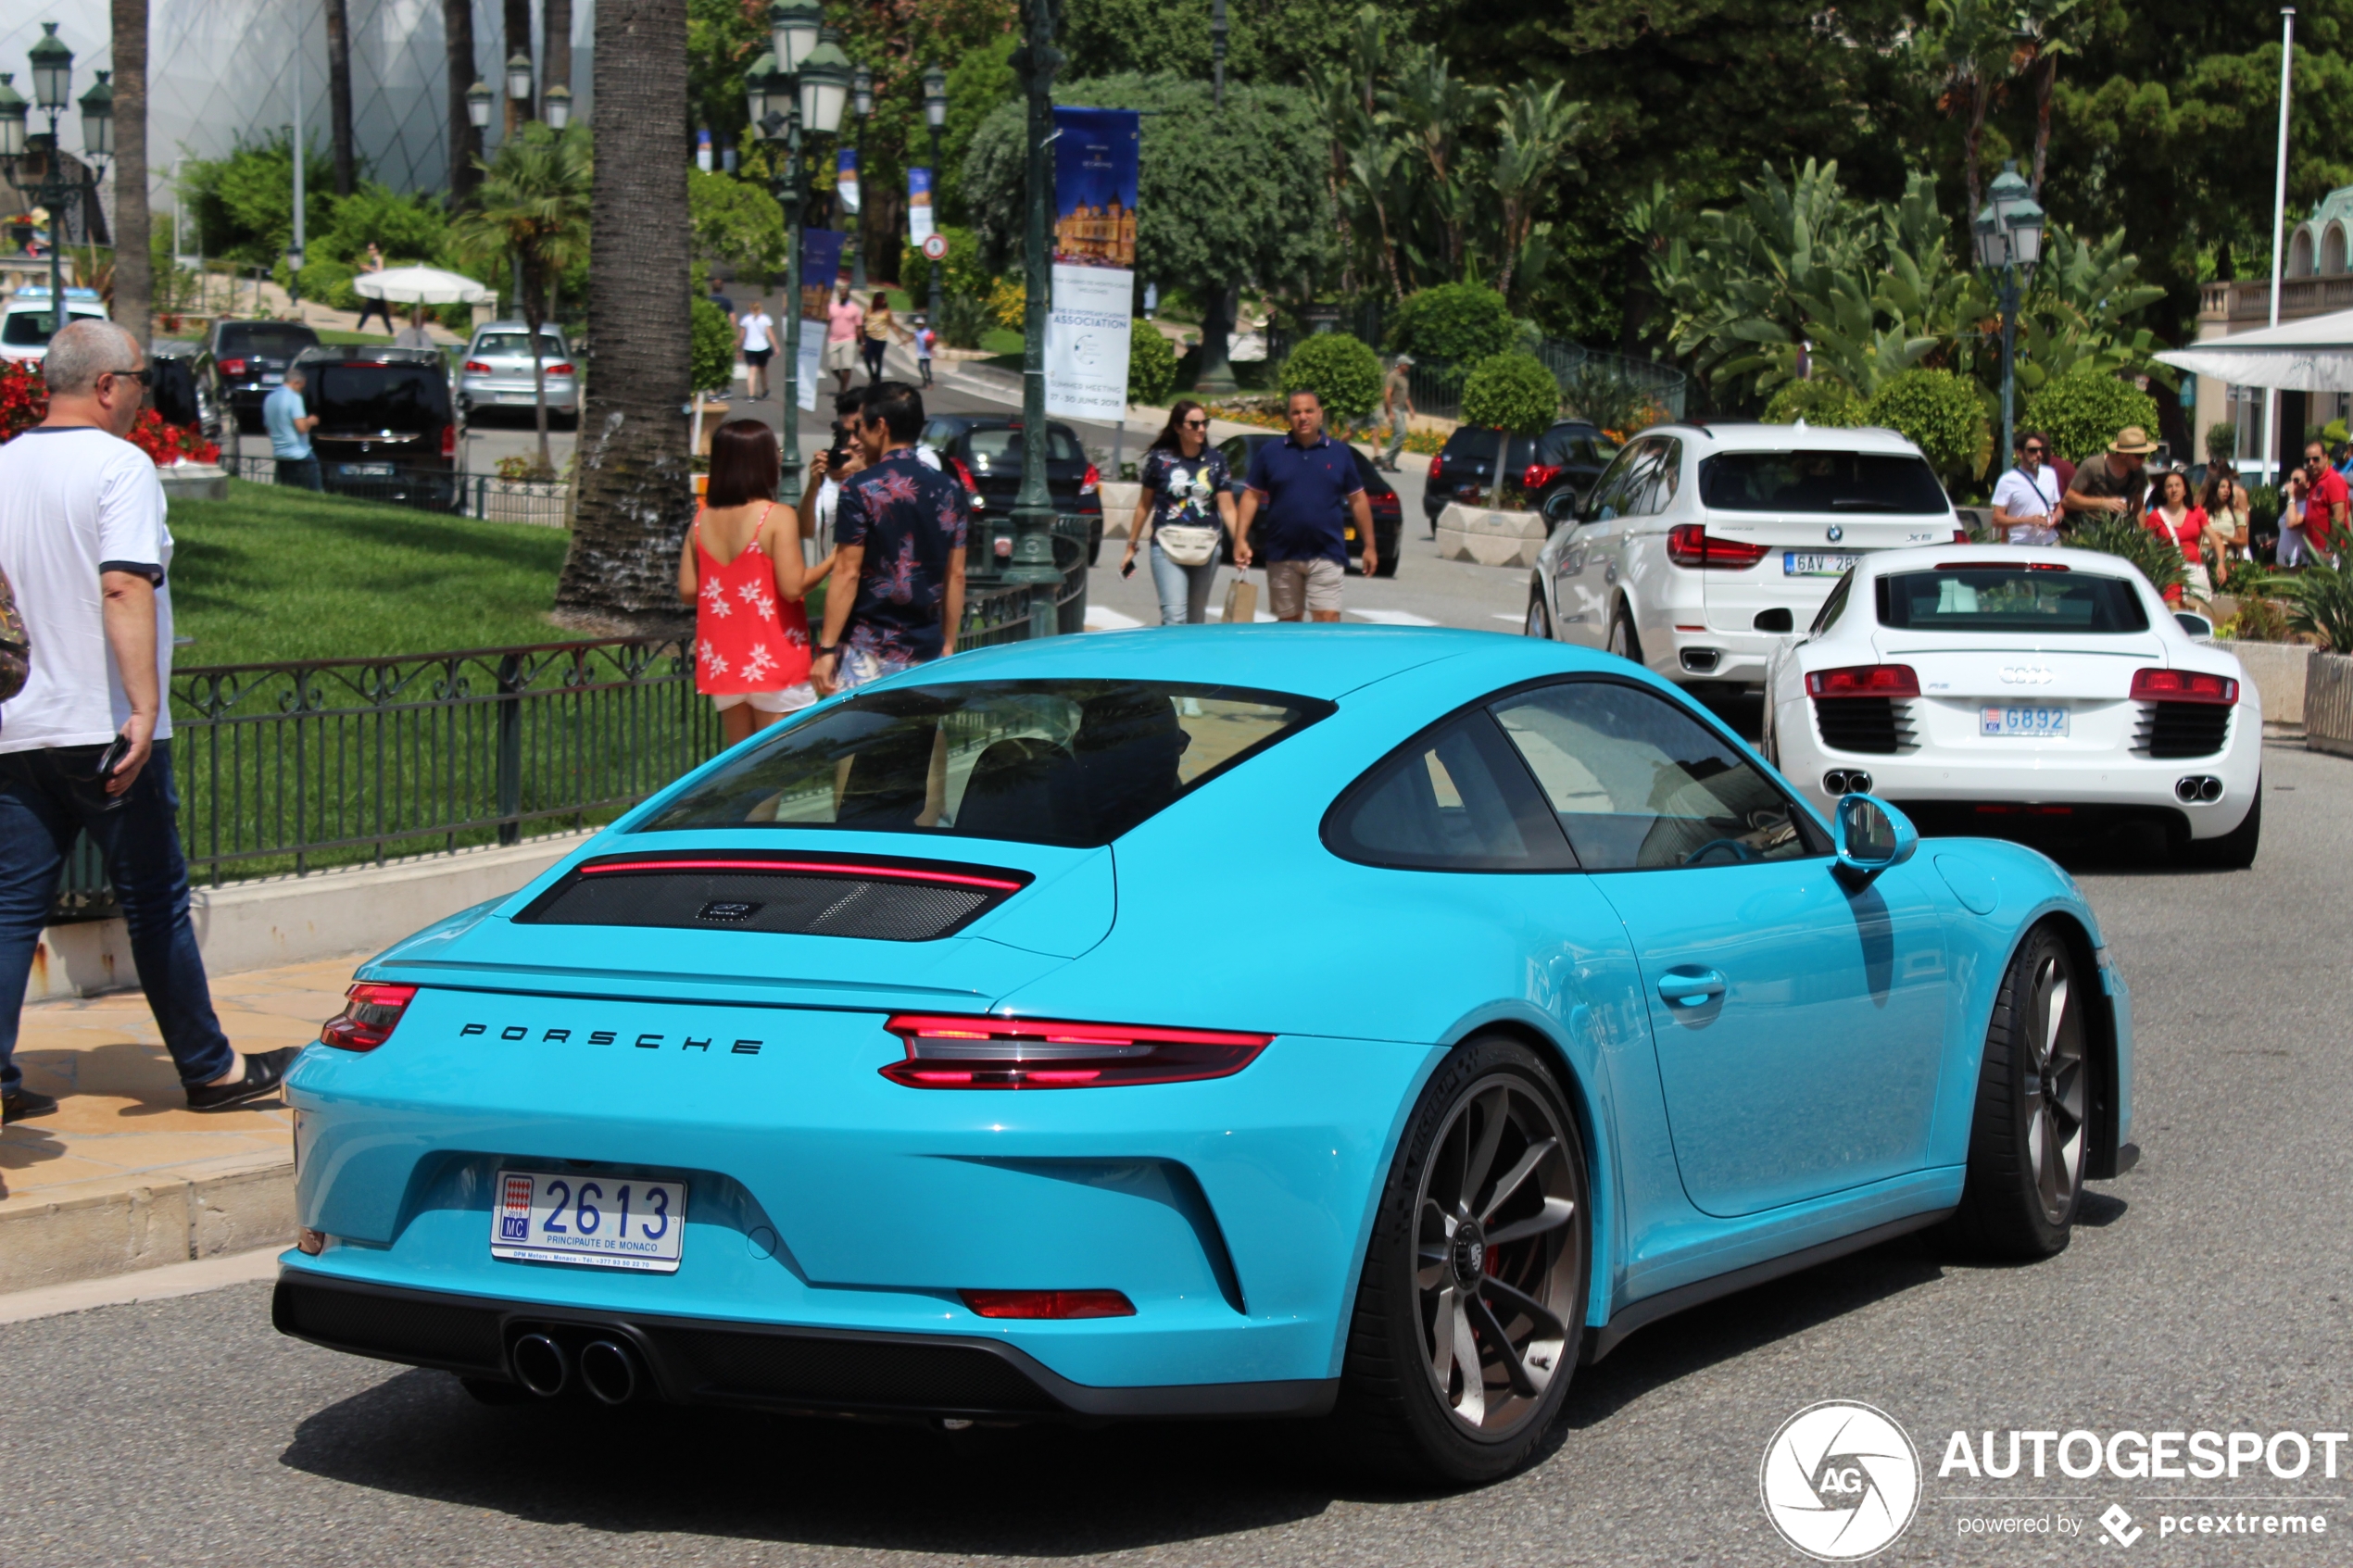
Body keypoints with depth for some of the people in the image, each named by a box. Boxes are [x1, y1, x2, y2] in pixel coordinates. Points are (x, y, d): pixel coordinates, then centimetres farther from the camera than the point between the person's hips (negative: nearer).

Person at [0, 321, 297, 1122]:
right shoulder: (119, 465, -11)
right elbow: (125, 588, -22)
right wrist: (144, 708, -25)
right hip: (102, 726, -6)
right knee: (156, 905, 4)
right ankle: (210, 1071, 14)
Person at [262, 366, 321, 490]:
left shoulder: (269, 399, 12)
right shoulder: (293, 398, -13)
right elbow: (301, 427, -21)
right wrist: (310, 421, 0)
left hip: (280, 455, 8)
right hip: (299, 454, -8)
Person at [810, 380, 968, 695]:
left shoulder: (860, 491, -9)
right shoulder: (949, 491, 7)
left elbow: (847, 574, -11)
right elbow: (956, 576, 11)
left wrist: (827, 649, -8)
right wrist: (948, 644, 18)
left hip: (867, 651, -5)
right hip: (926, 651, 6)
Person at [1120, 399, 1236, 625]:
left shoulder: (1216, 460, 5)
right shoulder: (1160, 458, 1)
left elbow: (1227, 508, 1)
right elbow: (1144, 505, 10)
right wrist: (1132, 547, 12)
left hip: (1206, 548, 3)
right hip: (1168, 546, -3)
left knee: (1196, 620, 9)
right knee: (1174, 616, -15)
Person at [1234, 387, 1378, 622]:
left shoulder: (1340, 454, 6)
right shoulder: (1270, 453, 5)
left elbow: (1358, 500, 10)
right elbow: (1252, 496, 5)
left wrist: (1369, 546, 9)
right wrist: (1240, 539, -4)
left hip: (1326, 555, -1)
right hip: (1282, 556, 1)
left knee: (1327, 620, -11)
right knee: (1287, 622, 10)